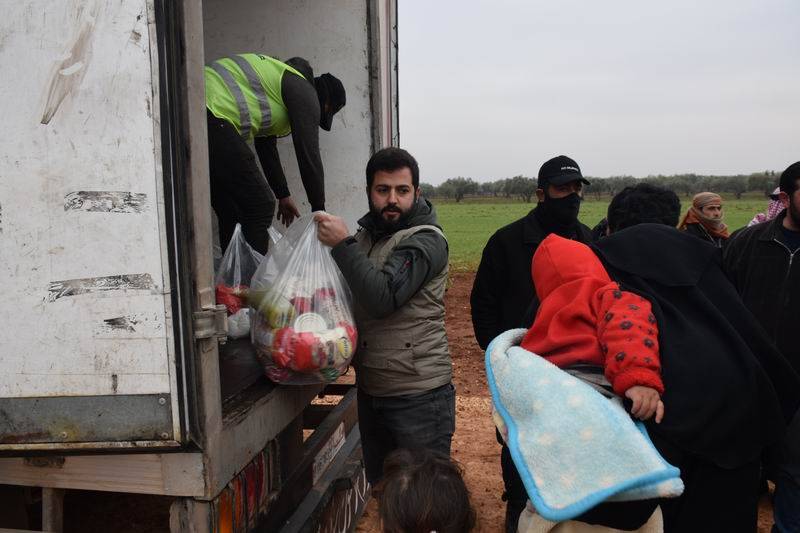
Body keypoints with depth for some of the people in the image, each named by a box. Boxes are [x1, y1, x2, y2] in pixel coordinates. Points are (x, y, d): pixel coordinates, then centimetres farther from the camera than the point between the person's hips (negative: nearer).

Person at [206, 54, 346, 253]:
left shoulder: (279, 77, 29)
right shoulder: (305, 93, 1)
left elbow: (266, 145, 34)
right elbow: (309, 155, -1)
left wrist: (283, 195, 37)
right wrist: (319, 210, 9)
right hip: (211, 120, -10)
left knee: (231, 212, 16)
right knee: (260, 206, -3)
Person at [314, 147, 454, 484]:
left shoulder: (426, 240, -14)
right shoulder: (366, 235, 9)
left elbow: (383, 298, -27)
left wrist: (342, 244, -23)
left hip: (419, 396, -7)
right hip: (370, 390, 8)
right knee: (380, 491, 21)